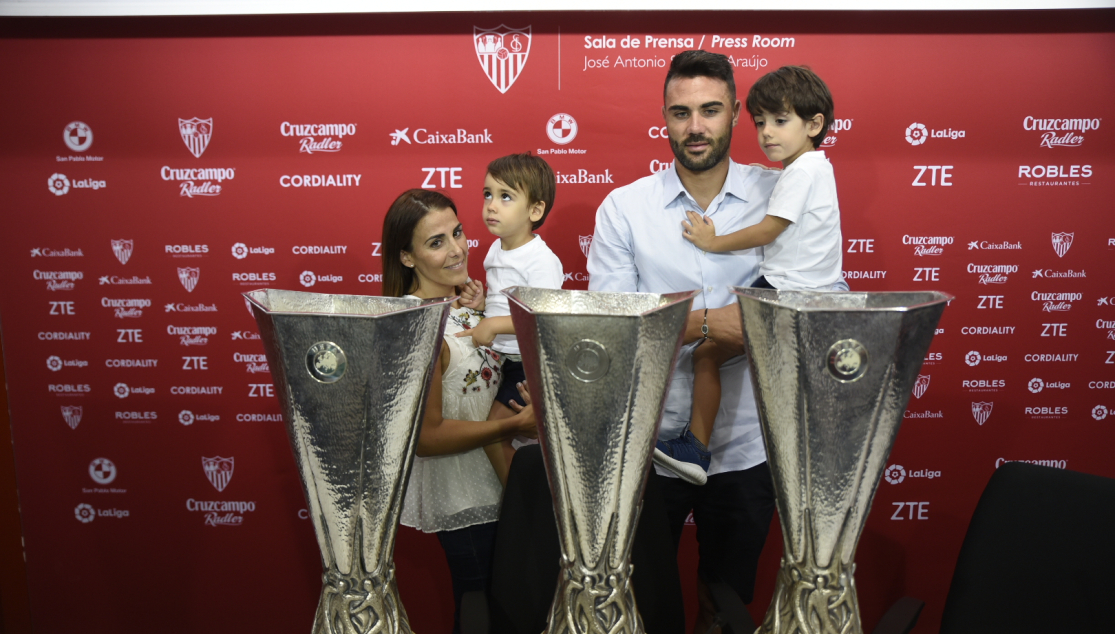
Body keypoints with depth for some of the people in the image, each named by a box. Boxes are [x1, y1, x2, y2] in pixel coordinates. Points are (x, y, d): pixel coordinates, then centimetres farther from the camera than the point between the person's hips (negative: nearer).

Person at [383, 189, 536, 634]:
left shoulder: (462, 302, 3)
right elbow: (426, 435, -24)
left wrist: (529, 398, -2)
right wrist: (514, 426, -22)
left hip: (491, 481, 8)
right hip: (461, 498, -8)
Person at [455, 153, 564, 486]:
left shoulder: (541, 260, -20)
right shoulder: (496, 250, 8)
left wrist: (494, 325, -30)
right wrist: (480, 302, 0)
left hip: (527, 363, -9)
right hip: (497, 358, 9)